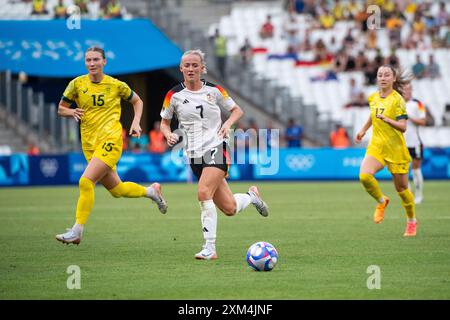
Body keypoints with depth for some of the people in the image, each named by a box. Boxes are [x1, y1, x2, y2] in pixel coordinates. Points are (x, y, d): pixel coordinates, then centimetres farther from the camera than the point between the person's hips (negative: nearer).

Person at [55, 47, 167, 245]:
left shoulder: (116, 85, 0)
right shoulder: (77, 84, 4)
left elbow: (137, 101, 18)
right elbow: (61, 109, 13)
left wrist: (136, 122, 3)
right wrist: (72, 112, -9)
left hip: (110, 140, -5)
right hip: (89, 144, 5)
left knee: (86, 181, -21)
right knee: (116, 190, 12)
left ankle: (77, 232, -16)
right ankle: (151, 191, 39)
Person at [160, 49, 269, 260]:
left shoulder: (214, 91, 1)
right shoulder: (174, 95, 1)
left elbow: (237, 110, 13)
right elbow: (164, 122, 13)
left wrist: (228, 123, -7)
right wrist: (169, 135, -9)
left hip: (216, 148, -2)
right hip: (194, 155, 2)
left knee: (203, 193, -26)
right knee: (229, 209, 1)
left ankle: (210, 248, -20)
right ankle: (251, 196, 37)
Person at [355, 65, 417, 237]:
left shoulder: (397, 100, -13)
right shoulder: (373, 97, 5)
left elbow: (403, 127, -20)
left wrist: (387, 120, -36)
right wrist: (363, 130, 32)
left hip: (395, 149, -4)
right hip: (376, 146, 4)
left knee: (401, 187, 7)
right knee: (364, 176, -23)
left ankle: (411, 221, 31)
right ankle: (381, 201, 6)